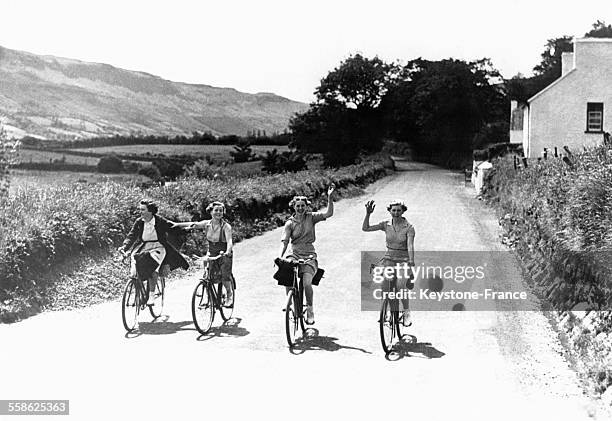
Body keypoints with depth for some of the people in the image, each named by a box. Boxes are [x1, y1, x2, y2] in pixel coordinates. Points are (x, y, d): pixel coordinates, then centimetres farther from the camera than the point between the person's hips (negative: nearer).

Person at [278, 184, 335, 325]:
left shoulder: (311, 217, 3)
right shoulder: (290, 223, 2)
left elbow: (329, 213, -8)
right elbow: (284, 242, -6)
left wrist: (330, 198, -20)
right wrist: (279, 257, -21)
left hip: (309, 256, -1)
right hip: (295, 255, 1)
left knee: (307, 283, -21)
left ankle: (310, 309, 2)